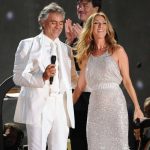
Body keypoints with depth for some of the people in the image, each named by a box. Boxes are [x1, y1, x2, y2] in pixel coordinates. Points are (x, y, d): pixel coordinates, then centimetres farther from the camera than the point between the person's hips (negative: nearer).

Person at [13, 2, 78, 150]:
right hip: (38, 105, -4)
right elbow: (18, 77, -1)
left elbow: (73, 79, 24)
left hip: (62, 108, 4)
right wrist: (42, 77, -17)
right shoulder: (28, 45, 7)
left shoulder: (66, 49, 22)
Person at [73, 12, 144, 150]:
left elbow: (127, 81, 2)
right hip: (95, 106, 3)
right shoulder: (87, 55, 13)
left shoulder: (117, 51, 4)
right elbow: (80, 86, 16)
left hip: (114, 104, -3)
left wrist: (137, 107, -3)